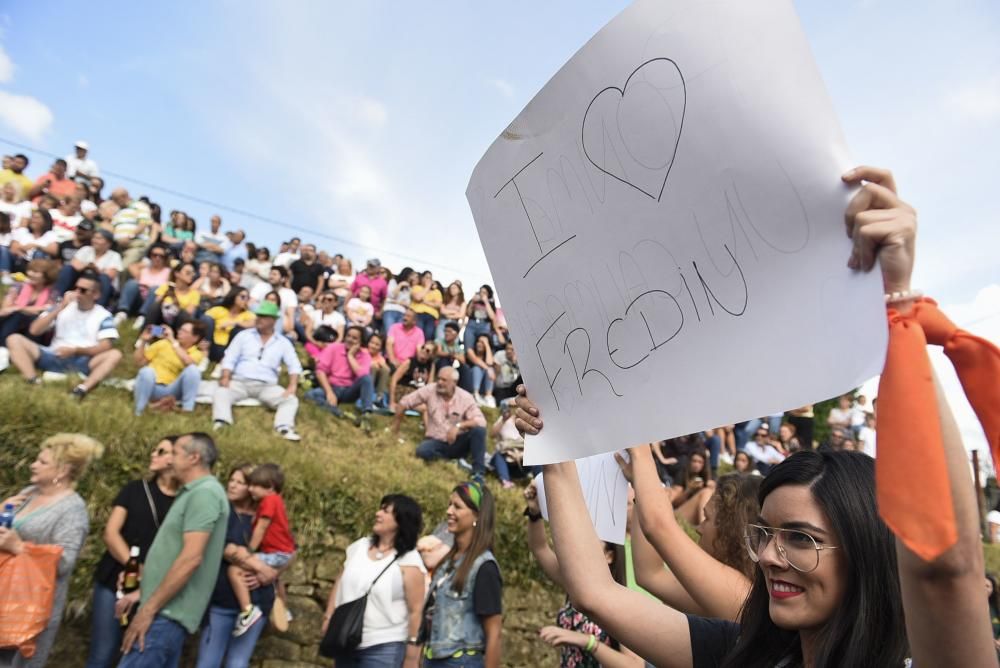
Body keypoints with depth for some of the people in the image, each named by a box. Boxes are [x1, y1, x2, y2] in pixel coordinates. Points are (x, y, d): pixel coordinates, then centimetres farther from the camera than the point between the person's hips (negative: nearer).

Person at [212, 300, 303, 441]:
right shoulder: (243, 335, 10)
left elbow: (294, 365, 2)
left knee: (291, 399, -26)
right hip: (240, 382, 0)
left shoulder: (283, 342, 9)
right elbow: (230, 358, 5)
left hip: (267, 386, 0)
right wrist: (225, 378, -12)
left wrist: (292, 386, -14)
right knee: (221, 392, -30)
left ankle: (284, 429, -46)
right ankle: (221, 423, -50)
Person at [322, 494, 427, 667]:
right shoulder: (360, 546, 5)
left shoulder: (409, 560, -12)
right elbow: (340, 585, 13)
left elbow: (416, 610, -12)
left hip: (383, 648, -6)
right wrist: (328, 618, 8)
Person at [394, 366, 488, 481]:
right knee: (422, 451, -33)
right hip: (437, 442, 0)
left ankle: (478, 473, -24)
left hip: (458, 443, 0)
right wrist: (396, 424, 8)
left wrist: (458, 426, -34)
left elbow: (481, 421, -20)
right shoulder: (430, 390, -8)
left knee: (479, 430, -29)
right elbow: (404, 402, 1)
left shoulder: (465, 397, -10)